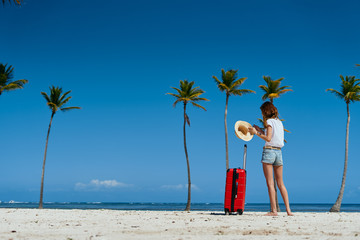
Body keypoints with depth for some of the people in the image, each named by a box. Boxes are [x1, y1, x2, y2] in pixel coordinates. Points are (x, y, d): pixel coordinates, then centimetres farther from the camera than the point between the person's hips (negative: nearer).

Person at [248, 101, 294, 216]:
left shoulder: (269, 121, -6)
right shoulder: (279, 122, 17)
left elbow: (268, 139, -14)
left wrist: (256, 133, -5)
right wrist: (260, 130, 23)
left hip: (269, 151, -7)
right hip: (278, 152, 7)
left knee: (270, 183, -5)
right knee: (280, 183, 10)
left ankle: (274, 210, -7)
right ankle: (288, 209, 7)